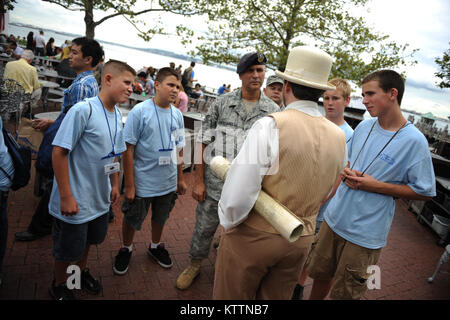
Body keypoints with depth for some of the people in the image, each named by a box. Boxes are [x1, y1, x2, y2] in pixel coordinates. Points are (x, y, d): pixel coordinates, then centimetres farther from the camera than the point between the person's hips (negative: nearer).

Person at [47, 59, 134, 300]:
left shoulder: (117, 115, 2)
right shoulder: (83, 110, -22)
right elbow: (59, 151, -22)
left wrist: (115, 185, 15)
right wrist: (66, 196, -21)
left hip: (100, 198, 7)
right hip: (75, 199, -7)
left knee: (89, 239, 26)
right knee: (67, 248, 14)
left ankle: (82, 270, 52)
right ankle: (59, 285, 40)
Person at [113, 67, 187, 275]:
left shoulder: (177, 115, 1)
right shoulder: (140, 111, -15)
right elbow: (128, 149, -15)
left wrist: (180, 179, 13)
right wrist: (129, 185, -16)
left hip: (168, 183, 5)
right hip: (142, 183, -4)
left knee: (160, 218, 23)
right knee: (132, 219, 14)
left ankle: (155, 246, 48)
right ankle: (126, 249, 41)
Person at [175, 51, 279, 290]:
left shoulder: (273, 111, -1)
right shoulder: (221, 103, -3)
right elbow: (203, 143, -2)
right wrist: (198, 181, -5)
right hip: (214, 184, 0)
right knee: (204, 228, 15)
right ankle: (195, 264, 43)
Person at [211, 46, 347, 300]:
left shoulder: (271, 126, -21)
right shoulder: (339, 138, -2)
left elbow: (237, 197, -25)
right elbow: (324, 195, 8)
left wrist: (229, 223, -6)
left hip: (253, 236, -5)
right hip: (301, 241, 6)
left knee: (231, 297, 17)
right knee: (276, 298, 25)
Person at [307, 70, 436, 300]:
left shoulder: (414, 141, -15)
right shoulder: (363, 127, 2)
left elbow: (424, 192, -10)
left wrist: (376, 186, -19)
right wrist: (346, 172, -6)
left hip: (365, 234, -5)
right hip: (335, 218, 5)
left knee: (344, 294, 10)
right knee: (321, 274, 19)